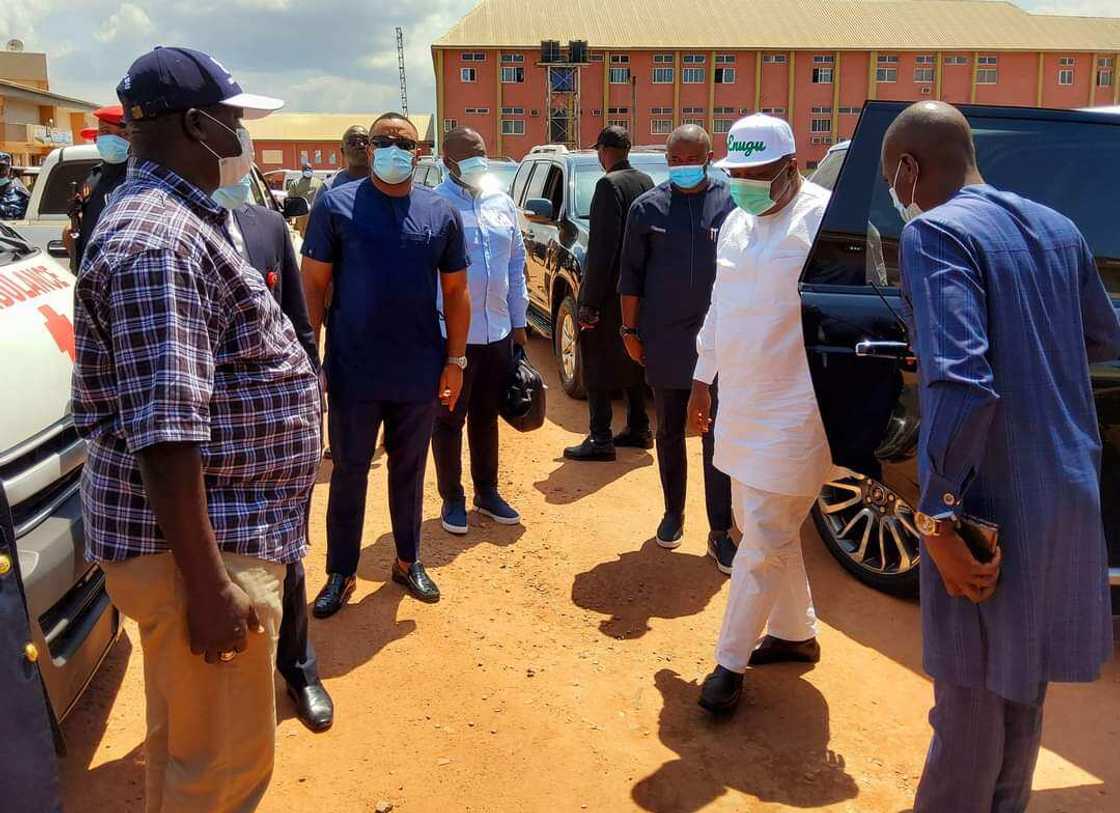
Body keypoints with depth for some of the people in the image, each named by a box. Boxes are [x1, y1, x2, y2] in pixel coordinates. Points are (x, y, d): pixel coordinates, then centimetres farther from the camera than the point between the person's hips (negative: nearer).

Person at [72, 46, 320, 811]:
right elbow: (163, 430, -27)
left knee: (185, 739, 26)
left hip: (226, 525, 10)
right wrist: (206, 583, -25)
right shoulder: (158, 242, -21)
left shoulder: (175, 220, 13)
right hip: (197, 546, -10)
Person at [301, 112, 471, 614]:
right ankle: (341, 574, 24)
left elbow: (455, 291, 7)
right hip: (353, 373, -2)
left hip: (419, 374, 2)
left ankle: (407, 562, 32)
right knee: (348, 473, 10)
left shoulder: (441, 214, 3)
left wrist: (455, 360, 3)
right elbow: (313, 285, -3)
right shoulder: (336, 205, -4)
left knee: (409, 470, 16)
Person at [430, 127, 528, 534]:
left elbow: (516, 263, 12)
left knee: (486, 416, 16)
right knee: (449, 420, 8)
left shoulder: (502, 202, 8)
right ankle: (452, 499, 22)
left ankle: (487, 492, 30)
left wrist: (519, 321, 12)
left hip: (498, 331, 5)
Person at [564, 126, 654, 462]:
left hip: (610, 292, -8)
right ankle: (638, 429, 26)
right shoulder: (645, 182, 9)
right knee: (632, 359, 18)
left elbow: (603, 247, -21)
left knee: (597, 365, -2)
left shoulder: (609, 184, -15)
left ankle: (600, 440, 0)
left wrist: (589, 301, -19)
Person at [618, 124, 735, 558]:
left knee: (717, 438, 2)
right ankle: (673, 513, 31)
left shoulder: (731, 204, 0)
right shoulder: (648, 207, 3)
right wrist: (630, 330, 3)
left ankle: (720, 532, 10)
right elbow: (631, 274, 6)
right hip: (664, 341, 2)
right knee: (669, 432, 14)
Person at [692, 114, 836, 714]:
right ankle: (796, 633, 36)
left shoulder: (823, 218, -13)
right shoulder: (736, 222, 12)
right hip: (739, 405, 9)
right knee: (759, 526, 18)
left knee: (764, 539, -1)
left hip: (794, 410, -8)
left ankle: (730, 661, 12)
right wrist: (701, 380, 21)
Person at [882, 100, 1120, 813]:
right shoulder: (1056, 228, 8)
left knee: (970, 696, 8)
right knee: (1023, 682, 24)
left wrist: (938, 514, -22)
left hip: (992, 505, -8)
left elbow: (962, 382, -28)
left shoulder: (935, 233, -16)